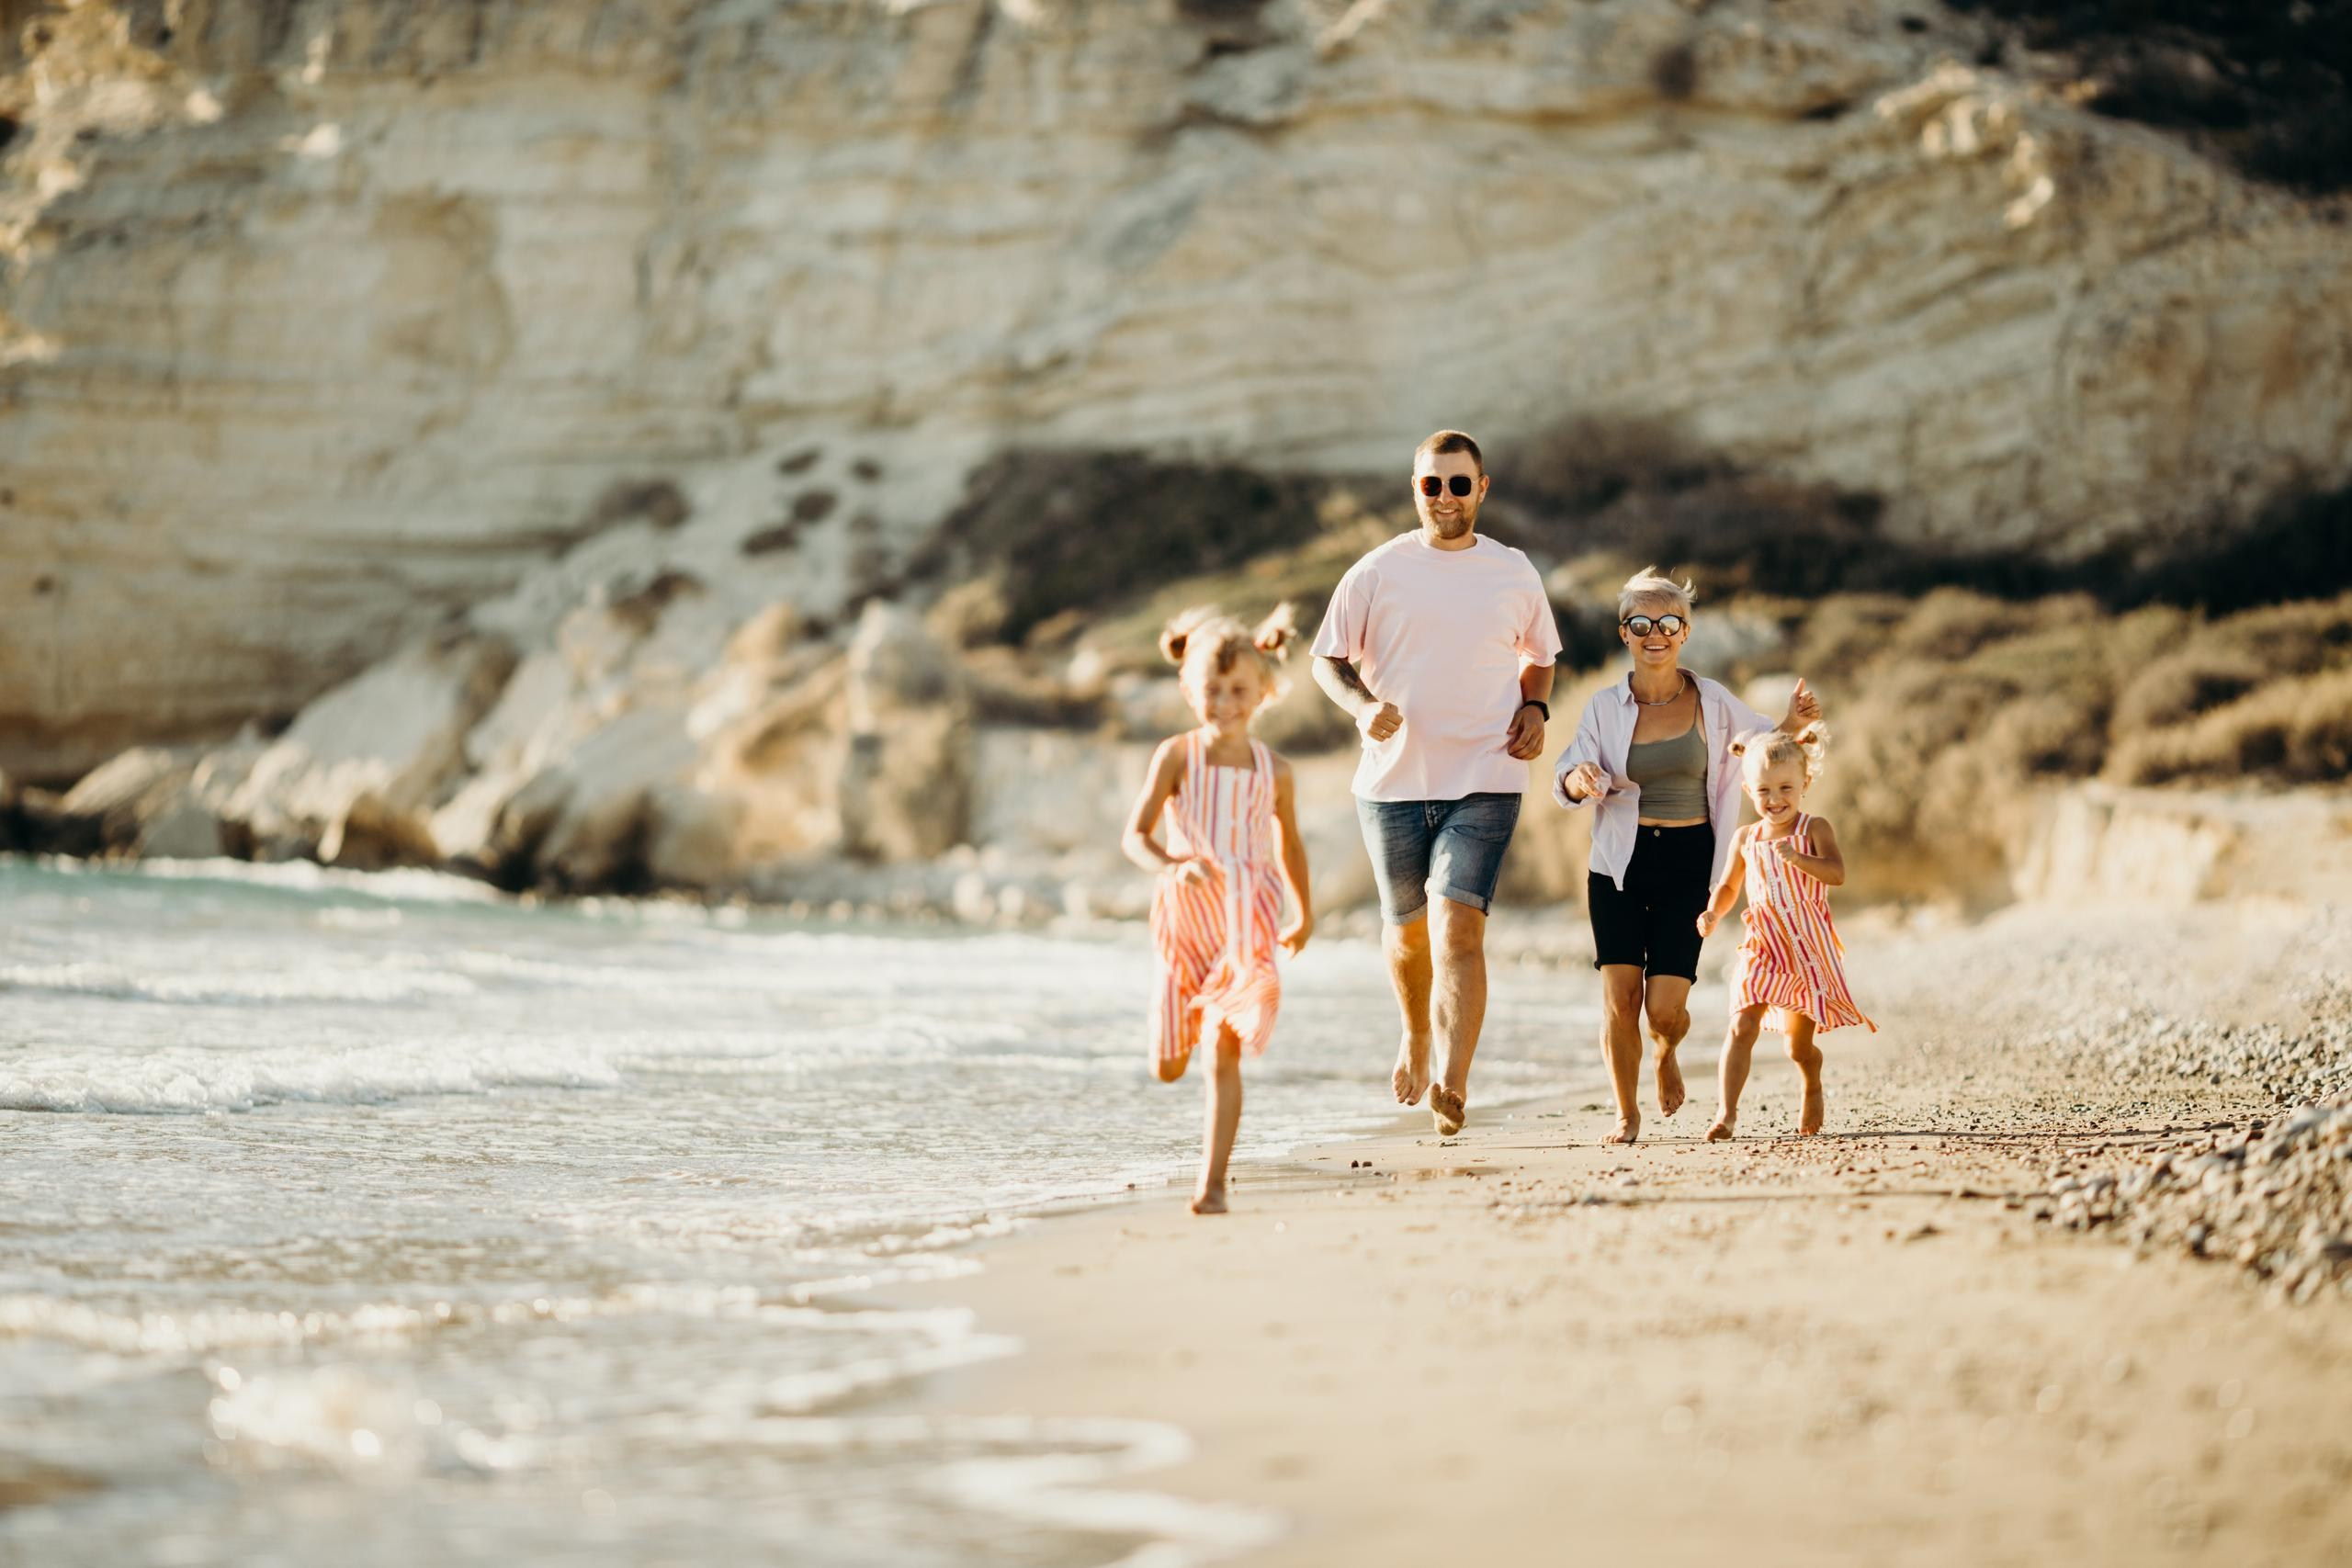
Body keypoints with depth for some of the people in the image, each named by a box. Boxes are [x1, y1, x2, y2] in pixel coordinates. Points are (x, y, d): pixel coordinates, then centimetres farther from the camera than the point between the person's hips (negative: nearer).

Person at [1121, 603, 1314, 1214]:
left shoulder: (1272, 770, 0)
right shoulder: (1176, 756, -5)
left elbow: (1289, 844, 17)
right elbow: (1135, 836, -10)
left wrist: (1305, 912, 28)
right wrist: (1172, 867, -30)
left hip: (1245, 924, 0)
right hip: (1184, 919, 0)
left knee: (1225, 1058, -10)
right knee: (1168, 1068, 9)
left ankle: (1213, 1183, -7)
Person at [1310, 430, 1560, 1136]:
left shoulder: (1515, 575, 6)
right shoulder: (1378, 572, 1)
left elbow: (1539, 657, 21)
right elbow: (1328, 659, 6)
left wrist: (1534, 708, 1)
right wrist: (1363, 705, -14)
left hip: (1485, 780, -1)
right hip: (1393, 779, 1)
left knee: (1459, 927, -17)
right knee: (1405, 926, 15)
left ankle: (1452, 1086, -24)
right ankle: (1417, 1033, 45)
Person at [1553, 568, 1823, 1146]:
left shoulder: (1711, 702, -1)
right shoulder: (1607, 705, -1)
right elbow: (1566, 779, -5)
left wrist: (1795, 722, -7)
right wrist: (1579, 780, -28)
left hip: (1687, 863, 0)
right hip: (1619, 863, 0)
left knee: (1665, 1008, -6)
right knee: (1619, 996, -7)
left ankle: (1666, 1053, 32)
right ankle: (1627, 1115, 13)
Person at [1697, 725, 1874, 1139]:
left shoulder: (1814, 829, -6)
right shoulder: (1745, 838, 5)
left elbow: (1838, 874, -21)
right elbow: (1728, 886, 18)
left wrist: (1797, 858, -36)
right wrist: (1713, 914, -2)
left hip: (1810, 952, -2)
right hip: (1761, 950, 2)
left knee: (1799, 1047, 7)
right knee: (1742, 1026, -17)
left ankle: (1812, 1090, 40)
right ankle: (1726, 1113, -21)